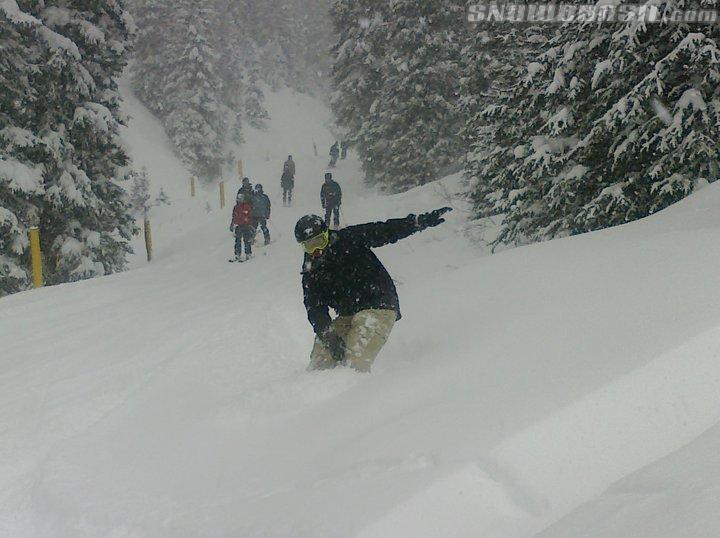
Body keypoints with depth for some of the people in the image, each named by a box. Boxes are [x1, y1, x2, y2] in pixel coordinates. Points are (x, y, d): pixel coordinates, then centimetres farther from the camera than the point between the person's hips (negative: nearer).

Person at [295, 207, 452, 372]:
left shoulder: (349, 240, -4)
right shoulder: (310, 274, 6)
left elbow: (387, 231, -7)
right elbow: (316, 311, -1)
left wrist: (421, 221, -19)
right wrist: (329, 335, -19)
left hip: (378, 307, -5)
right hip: (347, 316, 5)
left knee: (355, 364, -23)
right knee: (320, 361, -6)